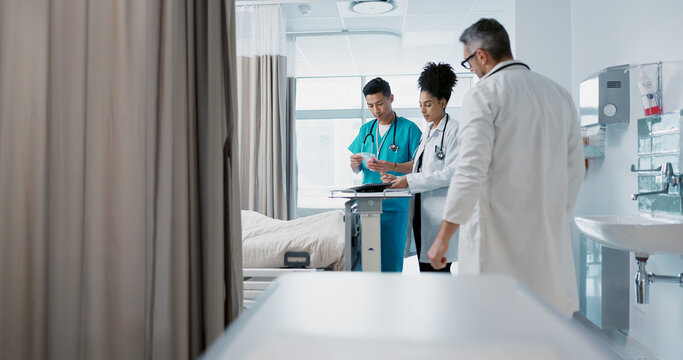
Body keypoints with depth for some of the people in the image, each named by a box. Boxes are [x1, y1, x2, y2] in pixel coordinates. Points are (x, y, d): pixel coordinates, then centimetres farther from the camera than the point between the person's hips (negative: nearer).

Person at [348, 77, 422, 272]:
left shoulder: (409, 128, -1)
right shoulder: (366, 129, 16)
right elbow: (356, 170, 17)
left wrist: (390, 166, -23)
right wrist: (355, 163, -6)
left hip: (395, 205, -4)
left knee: (390, 260, -3)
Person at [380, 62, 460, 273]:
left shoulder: (454, 130, -7)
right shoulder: (427, 134, 20)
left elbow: (452, 173, -16)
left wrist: (410, 181, -15)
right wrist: (399, 180, 7)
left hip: (440, 213, -8)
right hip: (421, 212, 8)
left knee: (438, 270, -6)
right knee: (425, 270, 10)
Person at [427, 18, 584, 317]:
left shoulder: (482, 95, -7)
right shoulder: (559, 94, 13)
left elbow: (471, 170, -16)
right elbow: (575, 169, 16)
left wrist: (443, 238, -12)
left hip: (497, 237, -6)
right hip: (551, 237, 6)